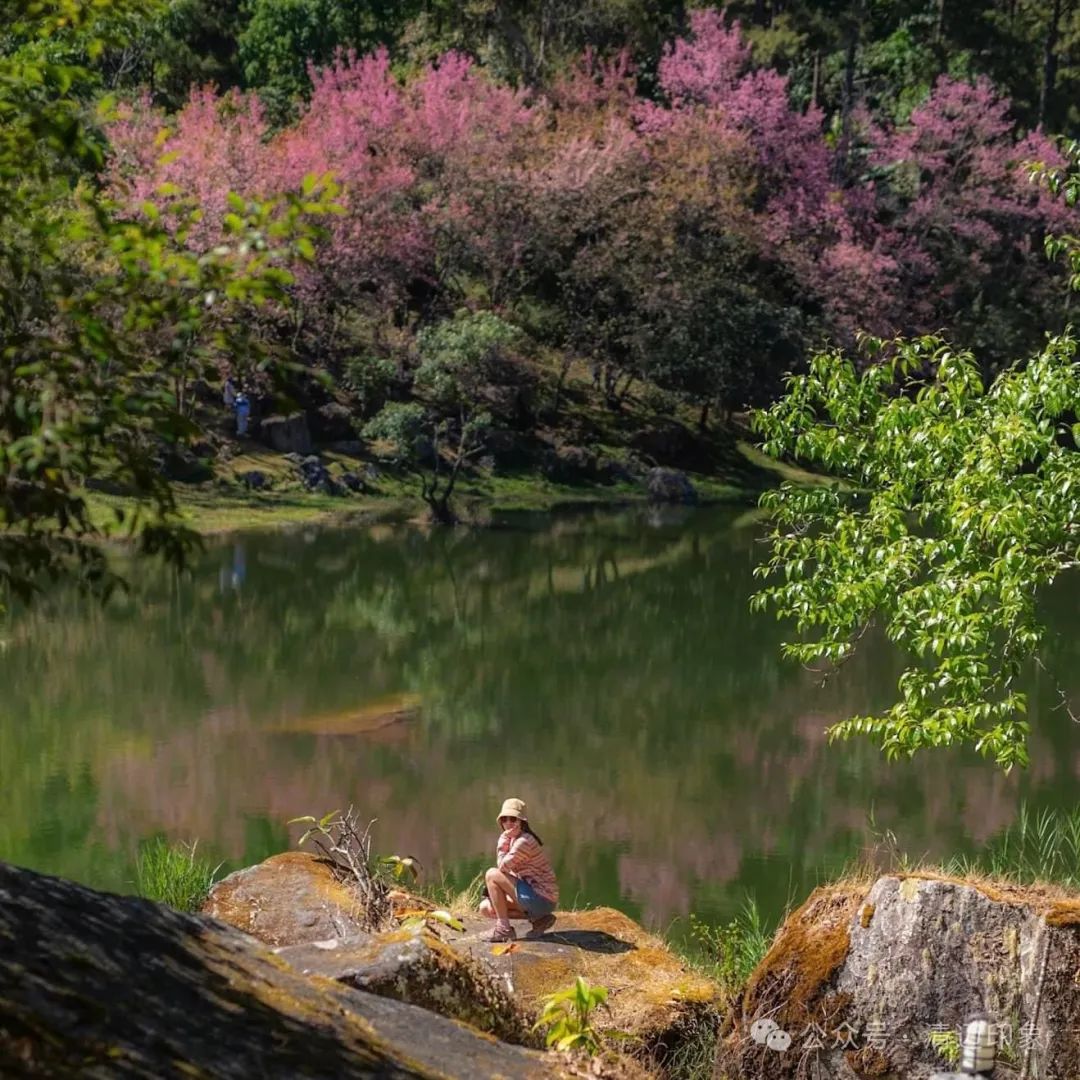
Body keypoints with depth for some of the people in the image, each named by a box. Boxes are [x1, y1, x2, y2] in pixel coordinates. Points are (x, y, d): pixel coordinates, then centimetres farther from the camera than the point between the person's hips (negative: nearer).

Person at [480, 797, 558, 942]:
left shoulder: (524, 841, -19)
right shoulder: (513, 840, 12)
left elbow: (502, 868, -16)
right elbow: (504, 868, 6)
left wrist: (502, 843, -9)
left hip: (542, 898, -10)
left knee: (491, 875, -13)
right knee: (486, 908, 11)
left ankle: (504, 928, -7)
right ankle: (537, 918, 8)